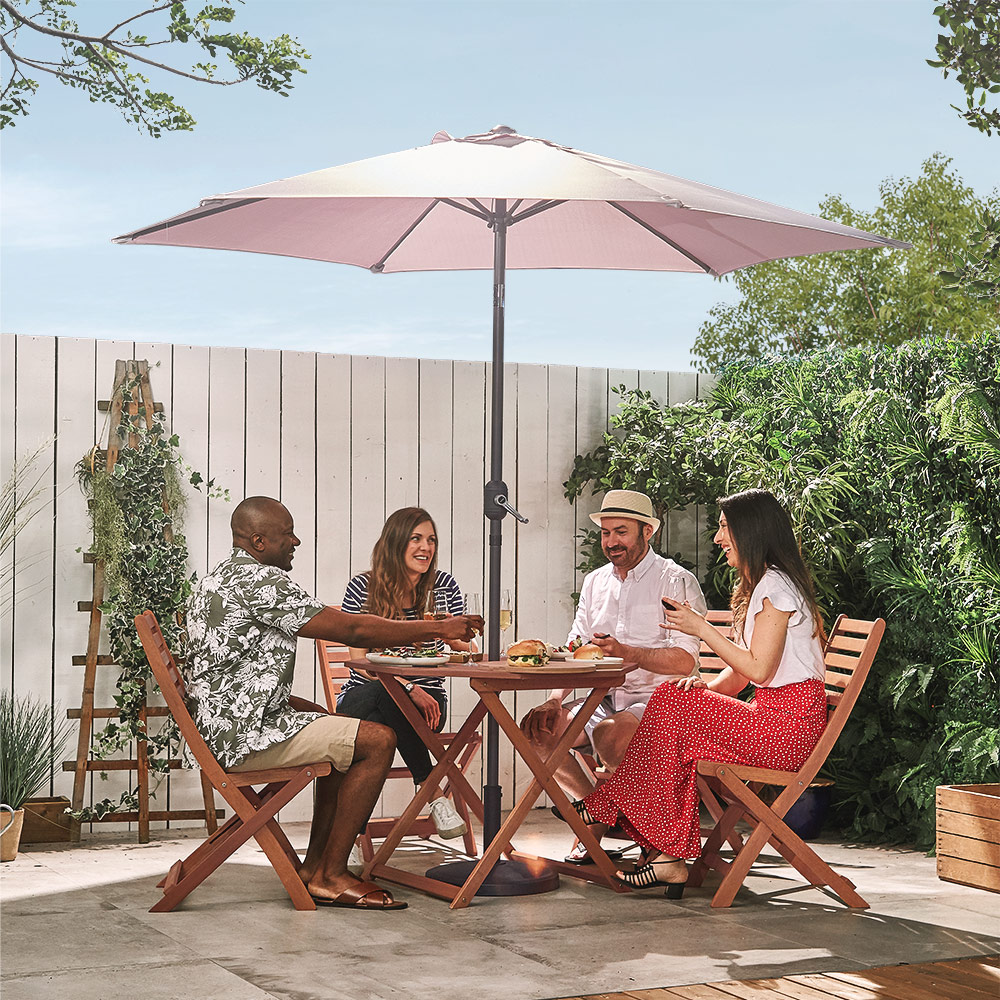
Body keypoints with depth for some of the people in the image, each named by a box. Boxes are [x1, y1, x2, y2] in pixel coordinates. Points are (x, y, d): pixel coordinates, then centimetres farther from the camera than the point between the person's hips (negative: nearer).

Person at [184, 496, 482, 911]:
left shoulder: (220, 578, 18)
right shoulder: (258, 579, -16)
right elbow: (351, 631, -16)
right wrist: (437, 628, -9)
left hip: (221, 728, 11)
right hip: (245, 736, -11)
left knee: (346, 735, 25)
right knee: (377, 741, -12)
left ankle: (315, 866, 19)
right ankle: (331, 877, -5)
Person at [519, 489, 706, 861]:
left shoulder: (677, 582, -6)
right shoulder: (594, 582, 15)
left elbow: (684, 660, -15)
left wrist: (624, 651, -28)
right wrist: (555, 699, -7)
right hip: (605, 699, 7)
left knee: (610, 735, -35)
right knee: (536, 730, -13)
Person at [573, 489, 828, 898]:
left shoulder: (776, 585, -10)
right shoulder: (758, 585, 22)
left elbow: (758, 668, -19)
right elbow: (738, 674, 19)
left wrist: (703, 629, -12)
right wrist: (706, 686, -2)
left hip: (790, 724, -9)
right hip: (772, 716, 9)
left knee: (674, 705, -15)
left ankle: (608, 808, -3)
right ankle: (668, 857, -13)